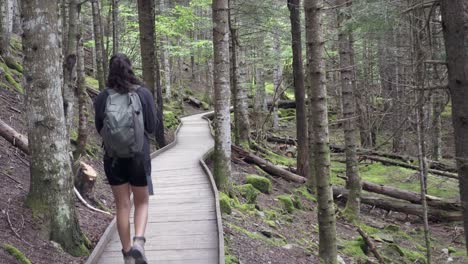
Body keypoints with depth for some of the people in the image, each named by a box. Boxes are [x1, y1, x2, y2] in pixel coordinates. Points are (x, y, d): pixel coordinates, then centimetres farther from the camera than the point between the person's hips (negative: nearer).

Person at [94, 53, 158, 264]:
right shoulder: (143, 94, -8)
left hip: (113, 157, 1)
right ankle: (138, 241, -8)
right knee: (141, 203, 14)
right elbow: (152, 127, -4)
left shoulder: (102, 98, -5)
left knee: (122, 206, 11)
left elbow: (99, 129, 4)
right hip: (139, 155, -1)